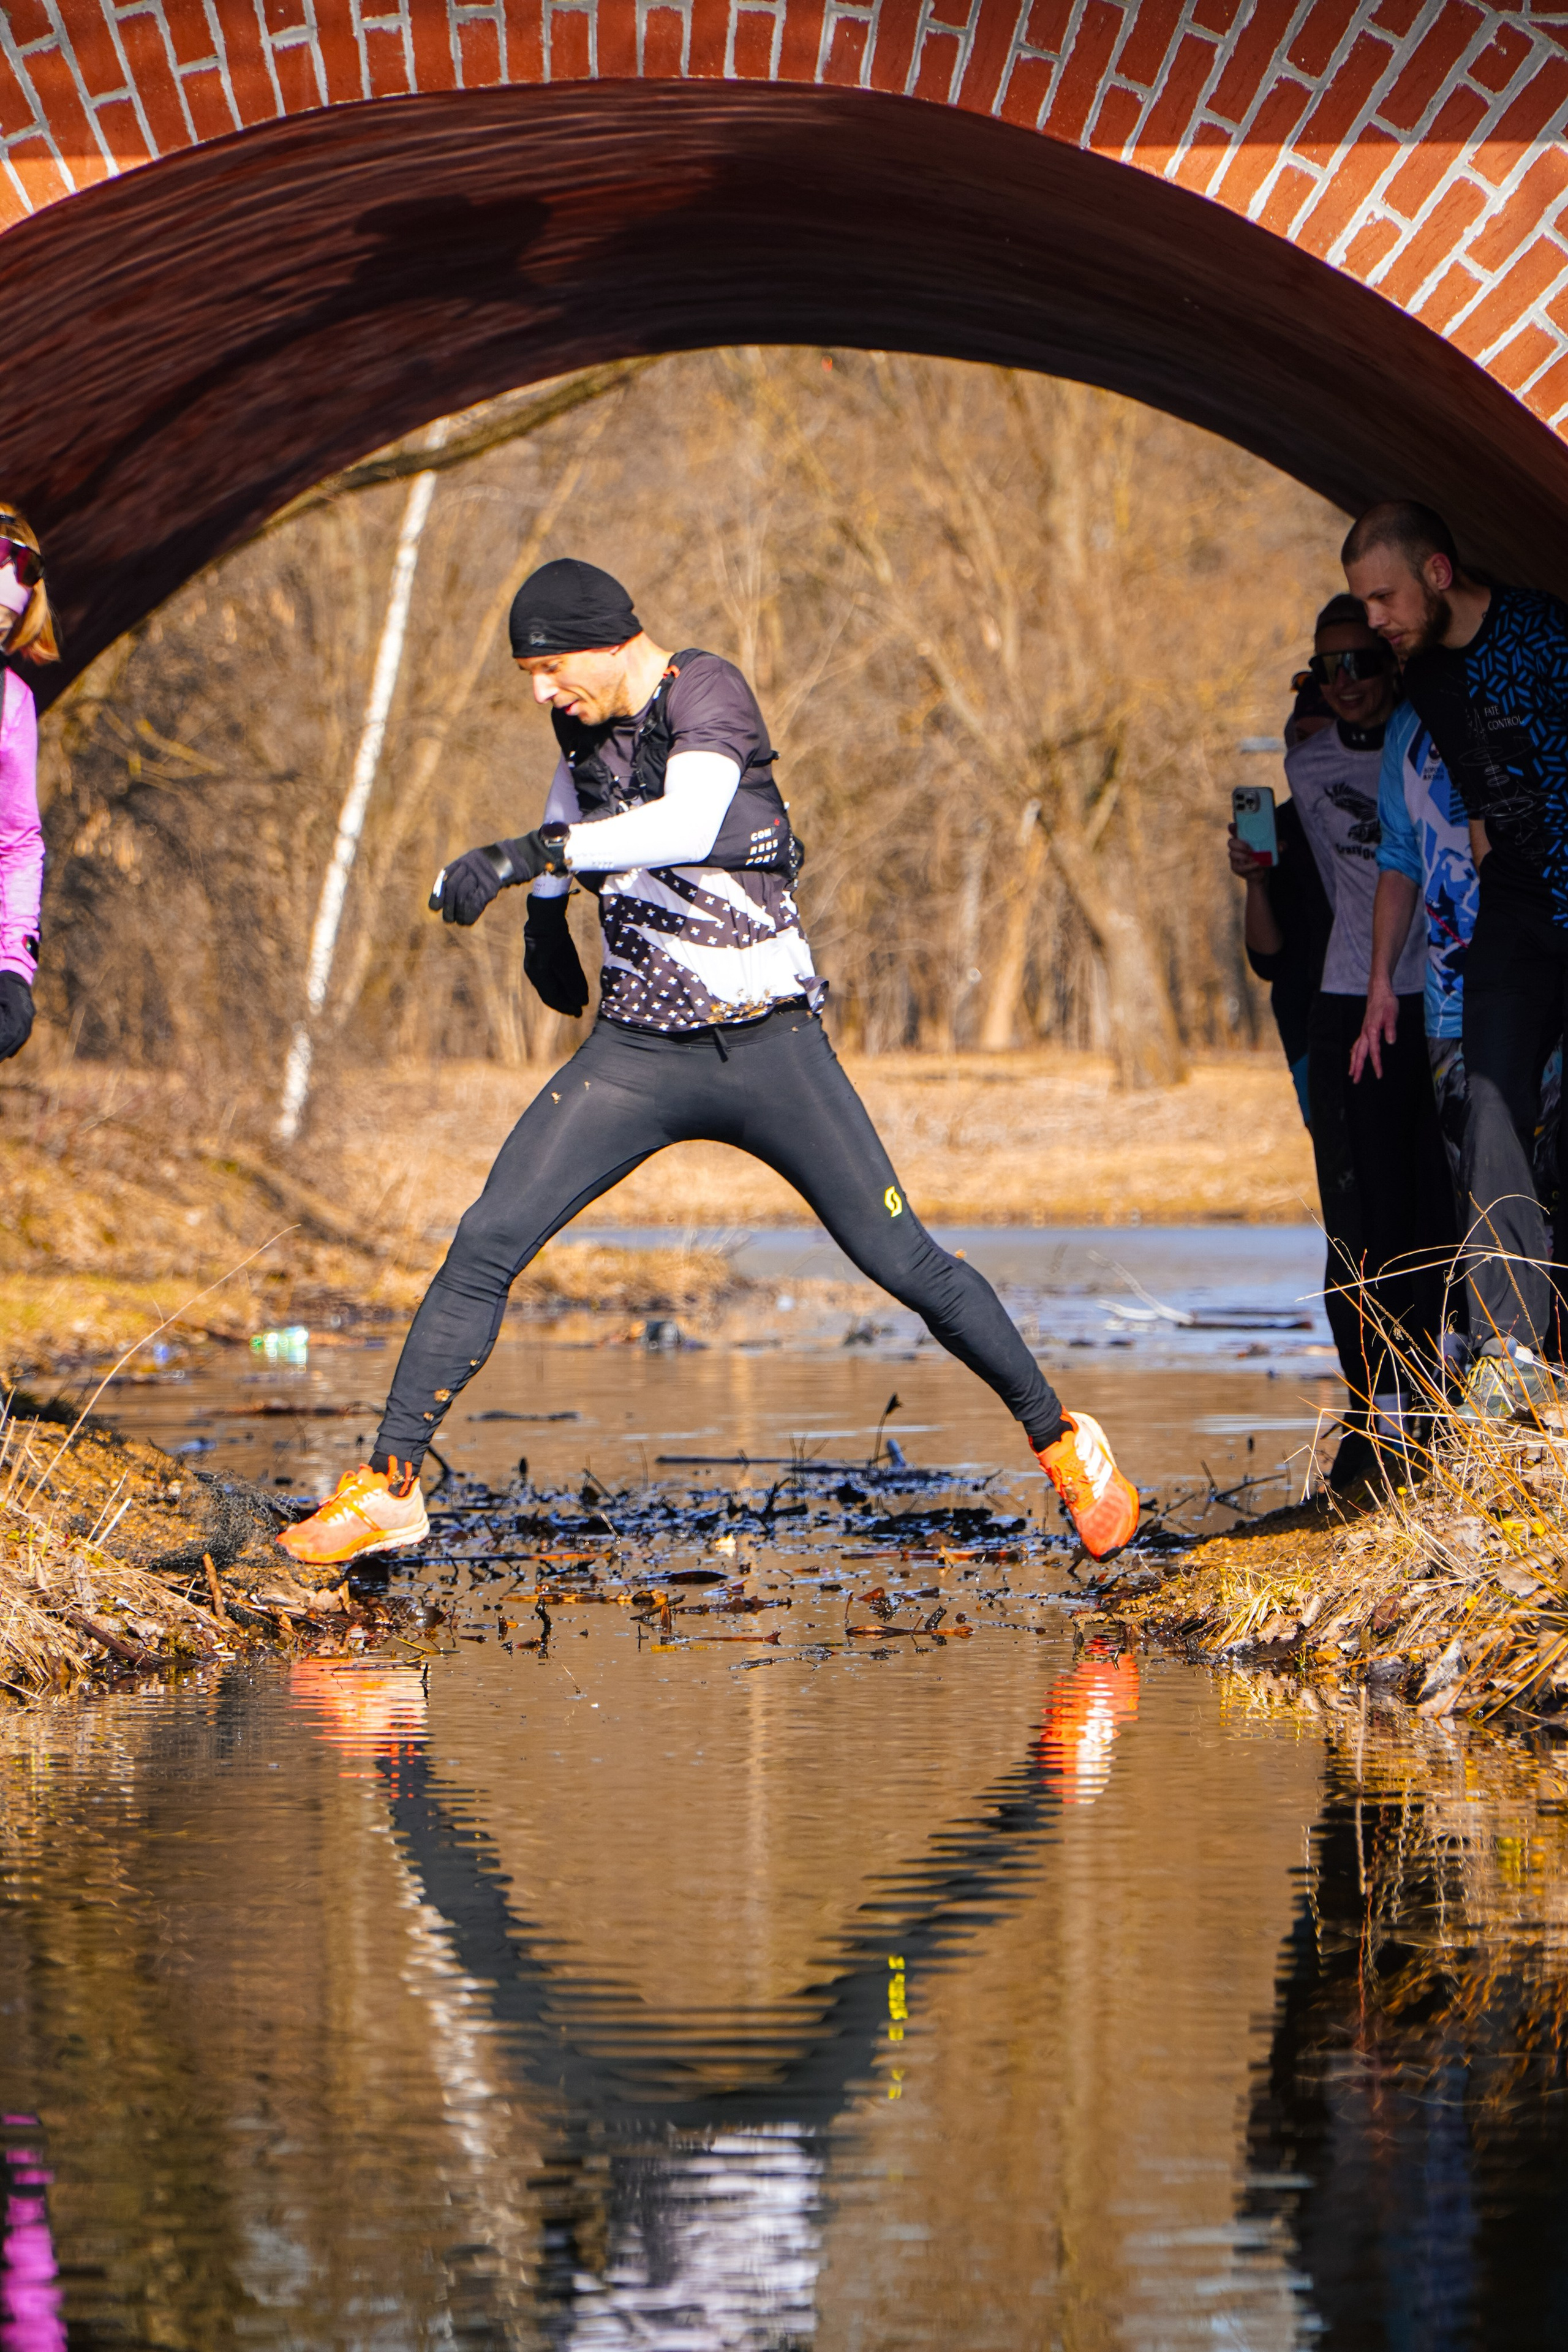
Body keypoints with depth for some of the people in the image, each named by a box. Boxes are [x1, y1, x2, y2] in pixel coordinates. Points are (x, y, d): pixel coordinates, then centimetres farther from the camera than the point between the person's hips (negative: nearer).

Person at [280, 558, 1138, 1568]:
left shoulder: (706, 692, -16)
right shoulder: (588, 717, 5)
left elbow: (687, 823, -36)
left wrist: (530, 852, -42)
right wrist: (547, 907, 20)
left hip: (770, 1047, -5)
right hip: (638, 1052, 5)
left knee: (906, 1264, -2)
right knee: (486, 1246, -9)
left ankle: (1061, 1442, 17)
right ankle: (391, 1483, -4)